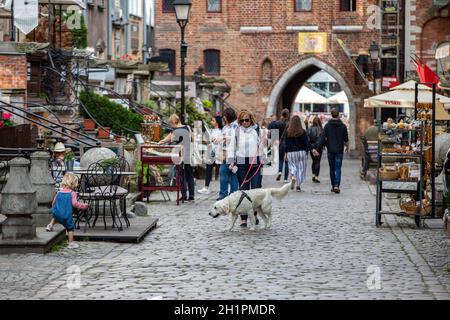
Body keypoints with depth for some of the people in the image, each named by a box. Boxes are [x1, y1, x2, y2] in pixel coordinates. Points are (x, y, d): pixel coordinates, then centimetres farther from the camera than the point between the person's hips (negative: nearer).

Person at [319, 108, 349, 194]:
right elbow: (346, 139, 5)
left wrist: (323, 145, 7)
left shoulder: (327, 126, -4)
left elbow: (323, 138, -7)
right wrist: (347, 146, 21)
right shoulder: (343, 126, -2)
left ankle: (333, 186, 16)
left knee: (332, 169, 11)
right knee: (338, 168, -2)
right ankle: (337, 185, -18)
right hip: (339, 150, -1)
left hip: (330, 150, 1)